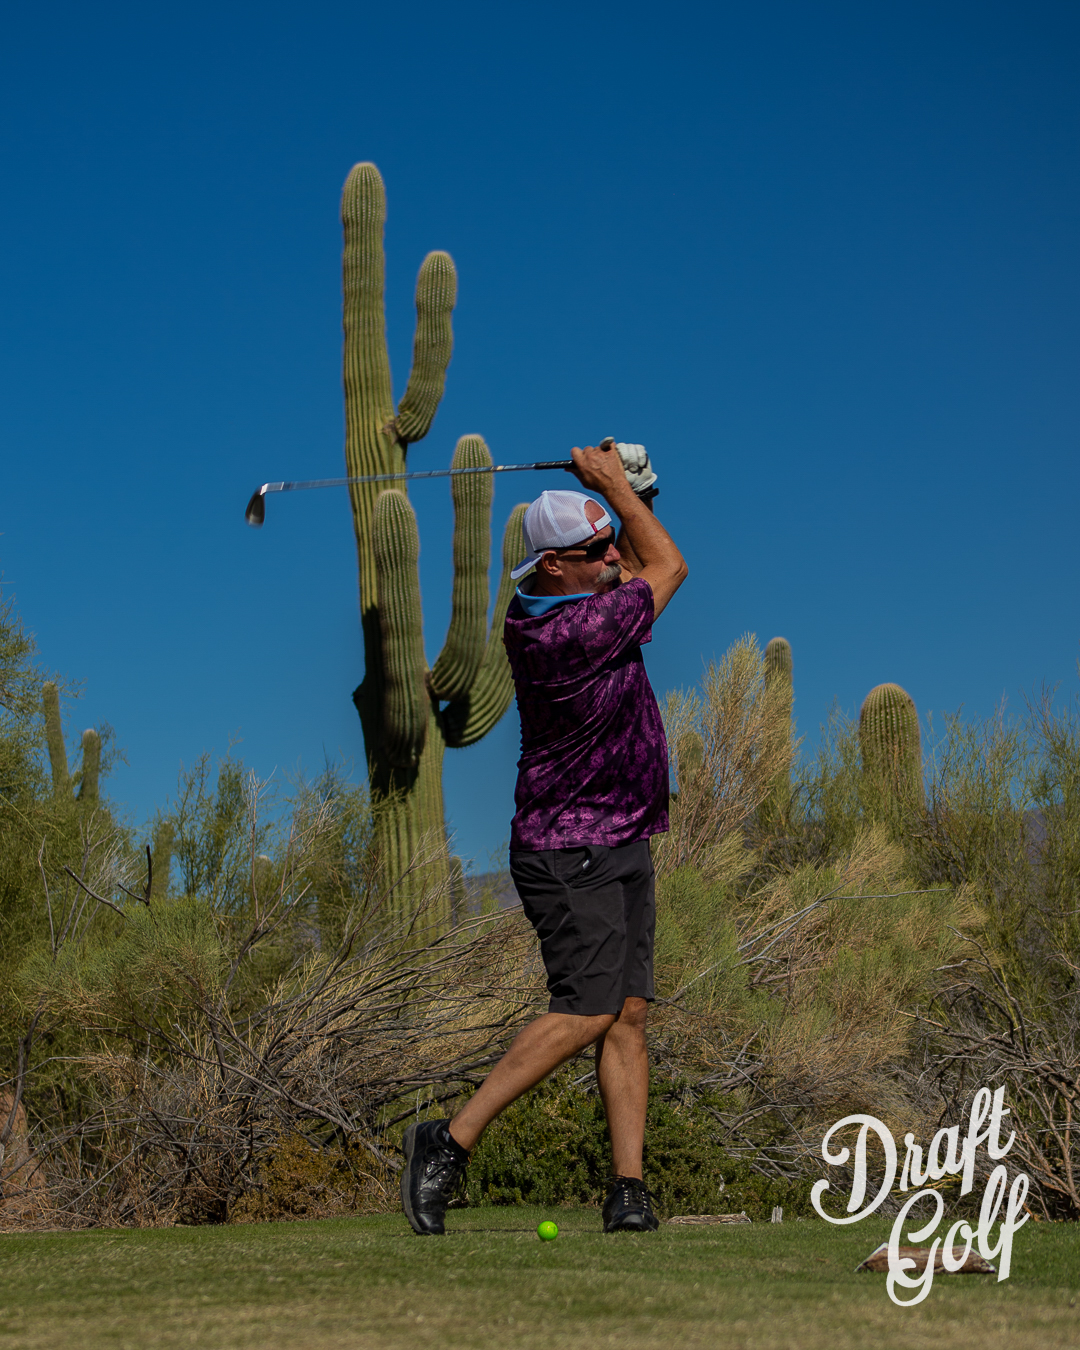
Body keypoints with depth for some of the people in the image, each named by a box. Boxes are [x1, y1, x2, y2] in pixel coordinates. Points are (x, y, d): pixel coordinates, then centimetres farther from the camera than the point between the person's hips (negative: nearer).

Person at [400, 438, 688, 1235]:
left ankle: (629, 1191, 0)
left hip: (620, 845, 9)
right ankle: (451, 1142, -7)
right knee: (587, 1010, -14)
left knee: (629, 1014, 2)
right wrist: (614, 483, 1)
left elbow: (642, 563, 23)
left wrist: (630, 496, 5)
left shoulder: (563, 604, 5)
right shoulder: (576, 632, -23)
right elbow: (670, 567, -7)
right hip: (571, 851, -9)